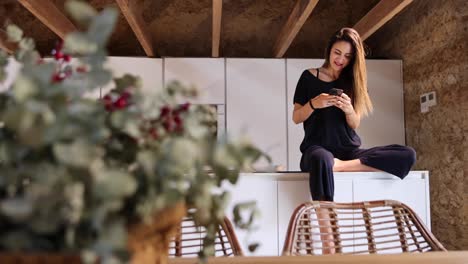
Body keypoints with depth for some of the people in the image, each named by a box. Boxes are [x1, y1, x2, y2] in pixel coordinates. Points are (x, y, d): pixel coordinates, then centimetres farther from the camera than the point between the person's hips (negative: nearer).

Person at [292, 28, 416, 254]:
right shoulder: (309, 77, 6)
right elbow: (296, 118, 4)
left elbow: (355, 125, 7)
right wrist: (313, 103, -17)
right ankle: (328, 250, -49)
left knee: (408, 156, -18)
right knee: (321, 160, -44)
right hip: (317, 147, -4)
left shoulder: (352, 81, 14)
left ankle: (340, 165, -24)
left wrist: (349, 109, -15)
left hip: (348, 150, 4)